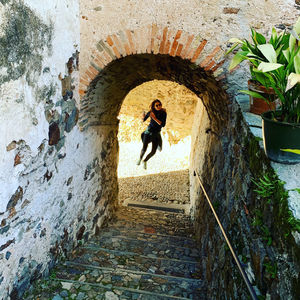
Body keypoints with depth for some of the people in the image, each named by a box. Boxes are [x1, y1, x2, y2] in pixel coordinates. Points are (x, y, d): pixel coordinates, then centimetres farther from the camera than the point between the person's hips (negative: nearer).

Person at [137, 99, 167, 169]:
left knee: (153, 151, -6)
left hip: (156, 133, 1)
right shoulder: (151, 112, -8)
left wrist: (155, 118, -27)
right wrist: (143, 116, -21)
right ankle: (140, 158, 21)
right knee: (144, 148, -12)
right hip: (149, 131, 0)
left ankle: (145, 161, 23)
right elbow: (143, 120, 2)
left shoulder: (163, 113, -10)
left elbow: (163, 125, -19)